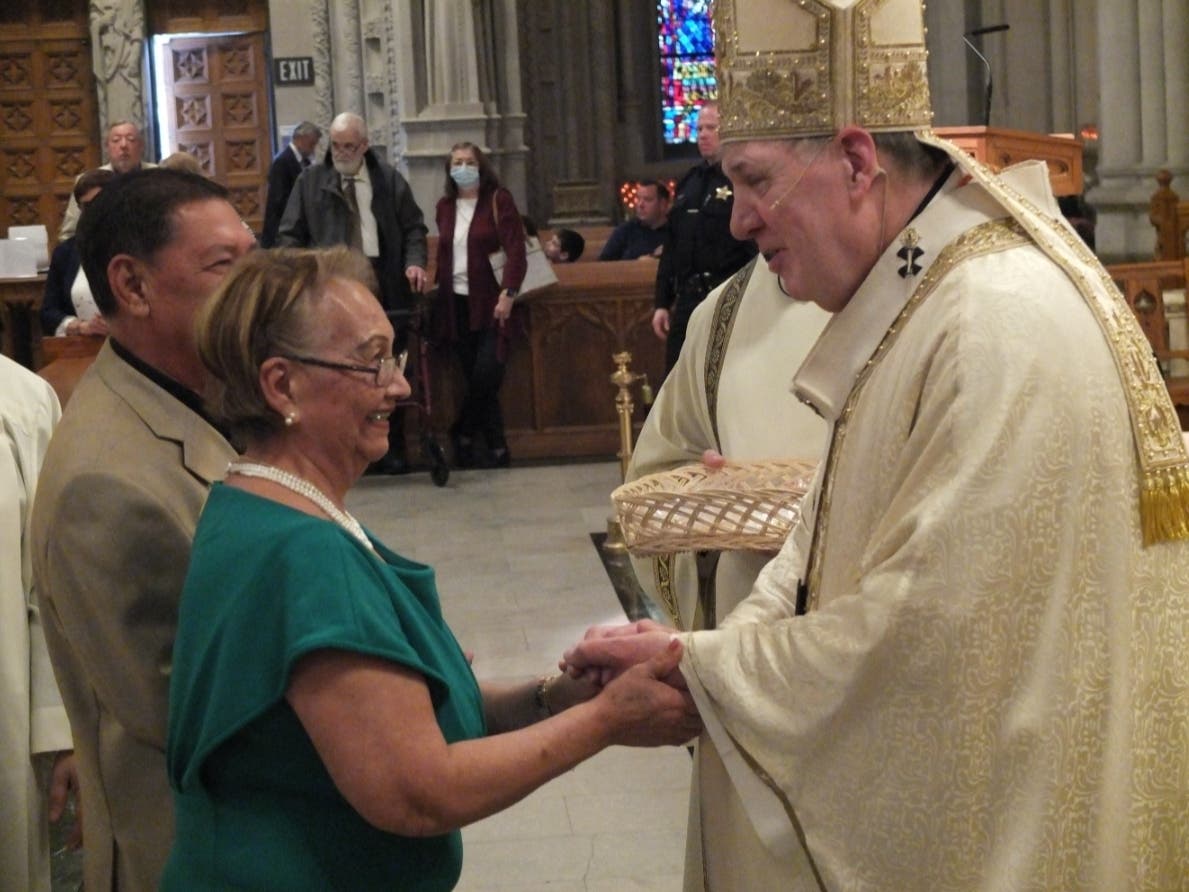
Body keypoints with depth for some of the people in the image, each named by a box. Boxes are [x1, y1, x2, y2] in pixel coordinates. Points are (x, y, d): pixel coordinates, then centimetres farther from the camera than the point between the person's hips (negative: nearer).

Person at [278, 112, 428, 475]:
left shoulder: (389, 180, 10)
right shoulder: (311, 181, 10)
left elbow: (413, 228, 10)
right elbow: (290, 234, 7)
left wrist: (415, 262, -8)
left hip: (381, 284, 1)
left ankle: (391, 451, 11)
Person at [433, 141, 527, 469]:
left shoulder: (499, 200, -1)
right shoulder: (445, 206, 12)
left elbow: (516, 250, -8)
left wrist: (508, 294, -17)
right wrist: (439, 288, 10)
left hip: (491, 304, -4)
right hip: (457, 304, 4)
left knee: (486, 376, -15)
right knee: (478, 380, 2)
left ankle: (463, 436, 5)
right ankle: (496, 449, 8)